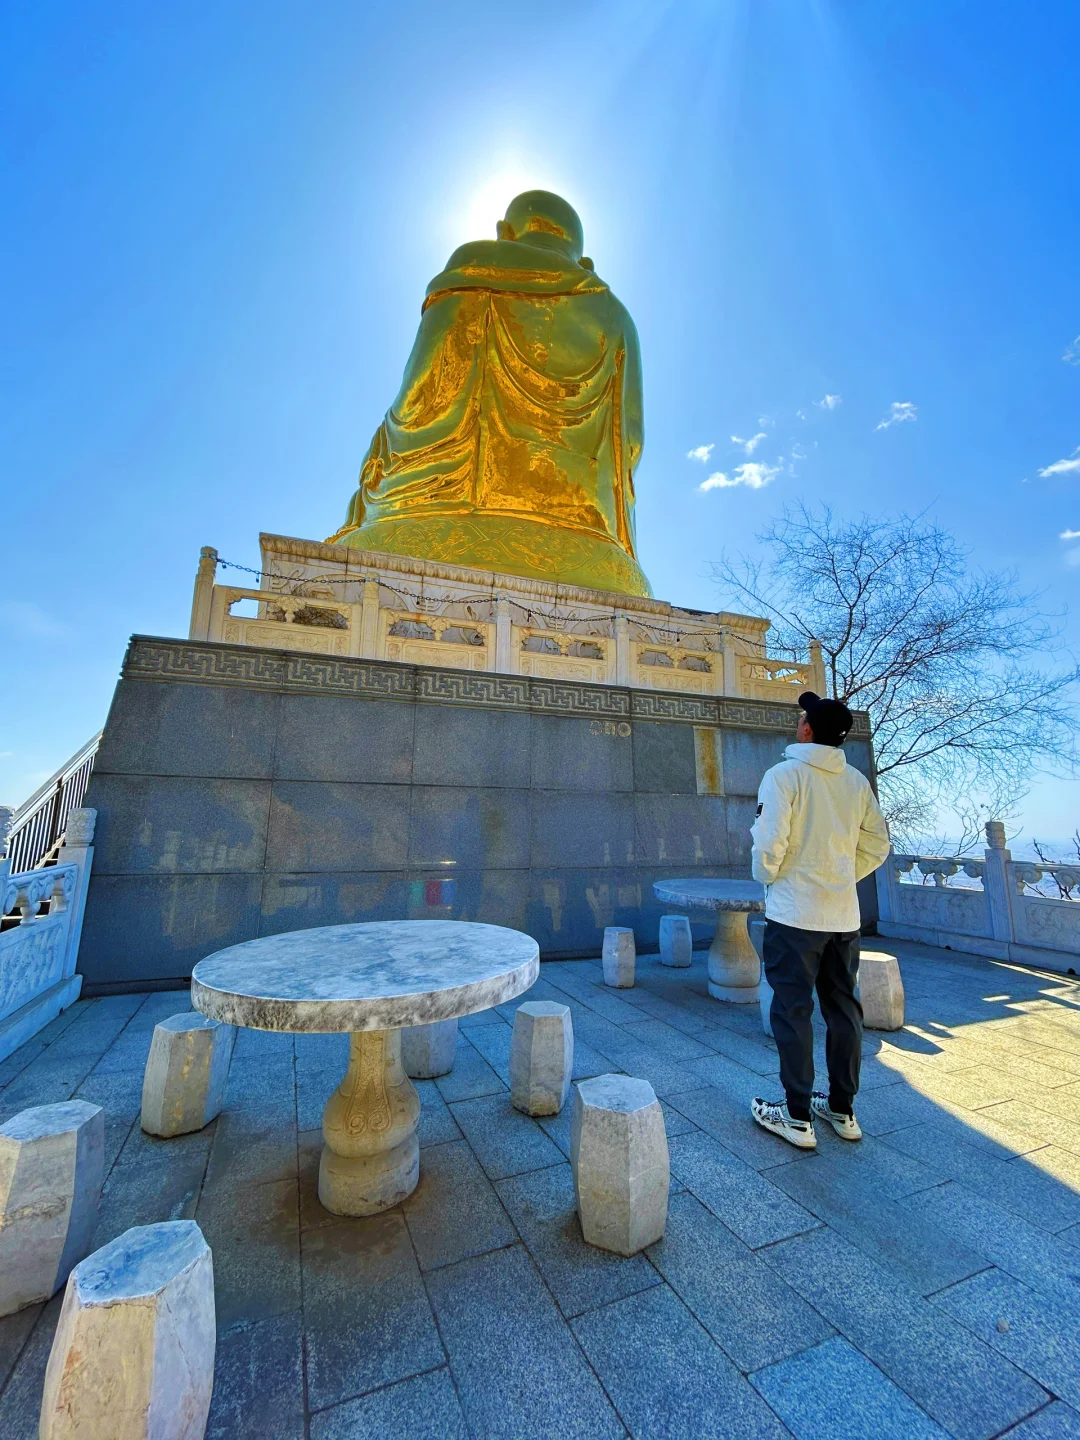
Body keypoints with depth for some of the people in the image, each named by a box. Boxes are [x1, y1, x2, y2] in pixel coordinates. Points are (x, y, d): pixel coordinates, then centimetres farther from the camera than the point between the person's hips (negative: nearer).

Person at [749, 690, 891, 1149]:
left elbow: (769, 844, -18)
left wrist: (767, 878, 0)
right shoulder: (857, 782, 4)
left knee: (792, 1011, 6)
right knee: (843, 1009, 17)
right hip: (844, 916, 6)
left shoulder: (784, 774, -14)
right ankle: (843, 1110, 31)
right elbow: (877, 846, 8)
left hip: (794, 914, -6)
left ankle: (797, 1116, 17)